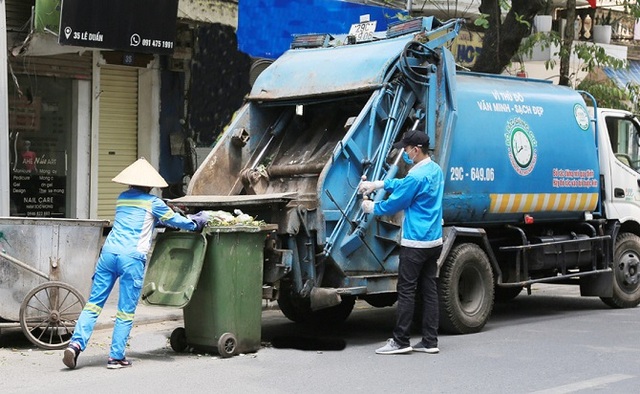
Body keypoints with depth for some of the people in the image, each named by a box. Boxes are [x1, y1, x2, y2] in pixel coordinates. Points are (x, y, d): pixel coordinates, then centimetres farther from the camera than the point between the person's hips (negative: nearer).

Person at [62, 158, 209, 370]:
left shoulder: (122, 198, 22)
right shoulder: (152, 202, 6)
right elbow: (174, 220, 15)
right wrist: (197, 222, 34)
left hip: (109, 252, 5)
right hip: (132, 257, -4)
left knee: (94, 302, 6)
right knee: (126, 310, 3)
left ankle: (76, 343, -8)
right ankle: (116, 356, 5)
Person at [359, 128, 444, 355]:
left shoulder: (416, 176, -18)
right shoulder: (436, 170, 11)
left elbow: (394, 204, -9)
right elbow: (403, 185, 24)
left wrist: (371, 208, 8)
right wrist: (377, 184, 21)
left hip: (415, 243, -9)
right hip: (435, 240, 9)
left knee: (406, 291, -3)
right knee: (429, 290, 8)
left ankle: (400, 341, 1)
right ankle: (430, 341, 10)